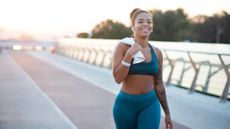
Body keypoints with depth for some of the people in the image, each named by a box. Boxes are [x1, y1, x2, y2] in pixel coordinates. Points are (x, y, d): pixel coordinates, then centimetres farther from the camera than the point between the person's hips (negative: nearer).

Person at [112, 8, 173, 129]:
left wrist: (167, 113, 14)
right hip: (126, 104, -2)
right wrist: (129, 54, -22)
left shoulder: (156, 52, 3)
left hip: (150, 104, 2)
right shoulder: (123, 47, -8)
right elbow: (118, 78, -16)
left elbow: (158, 84, 11)